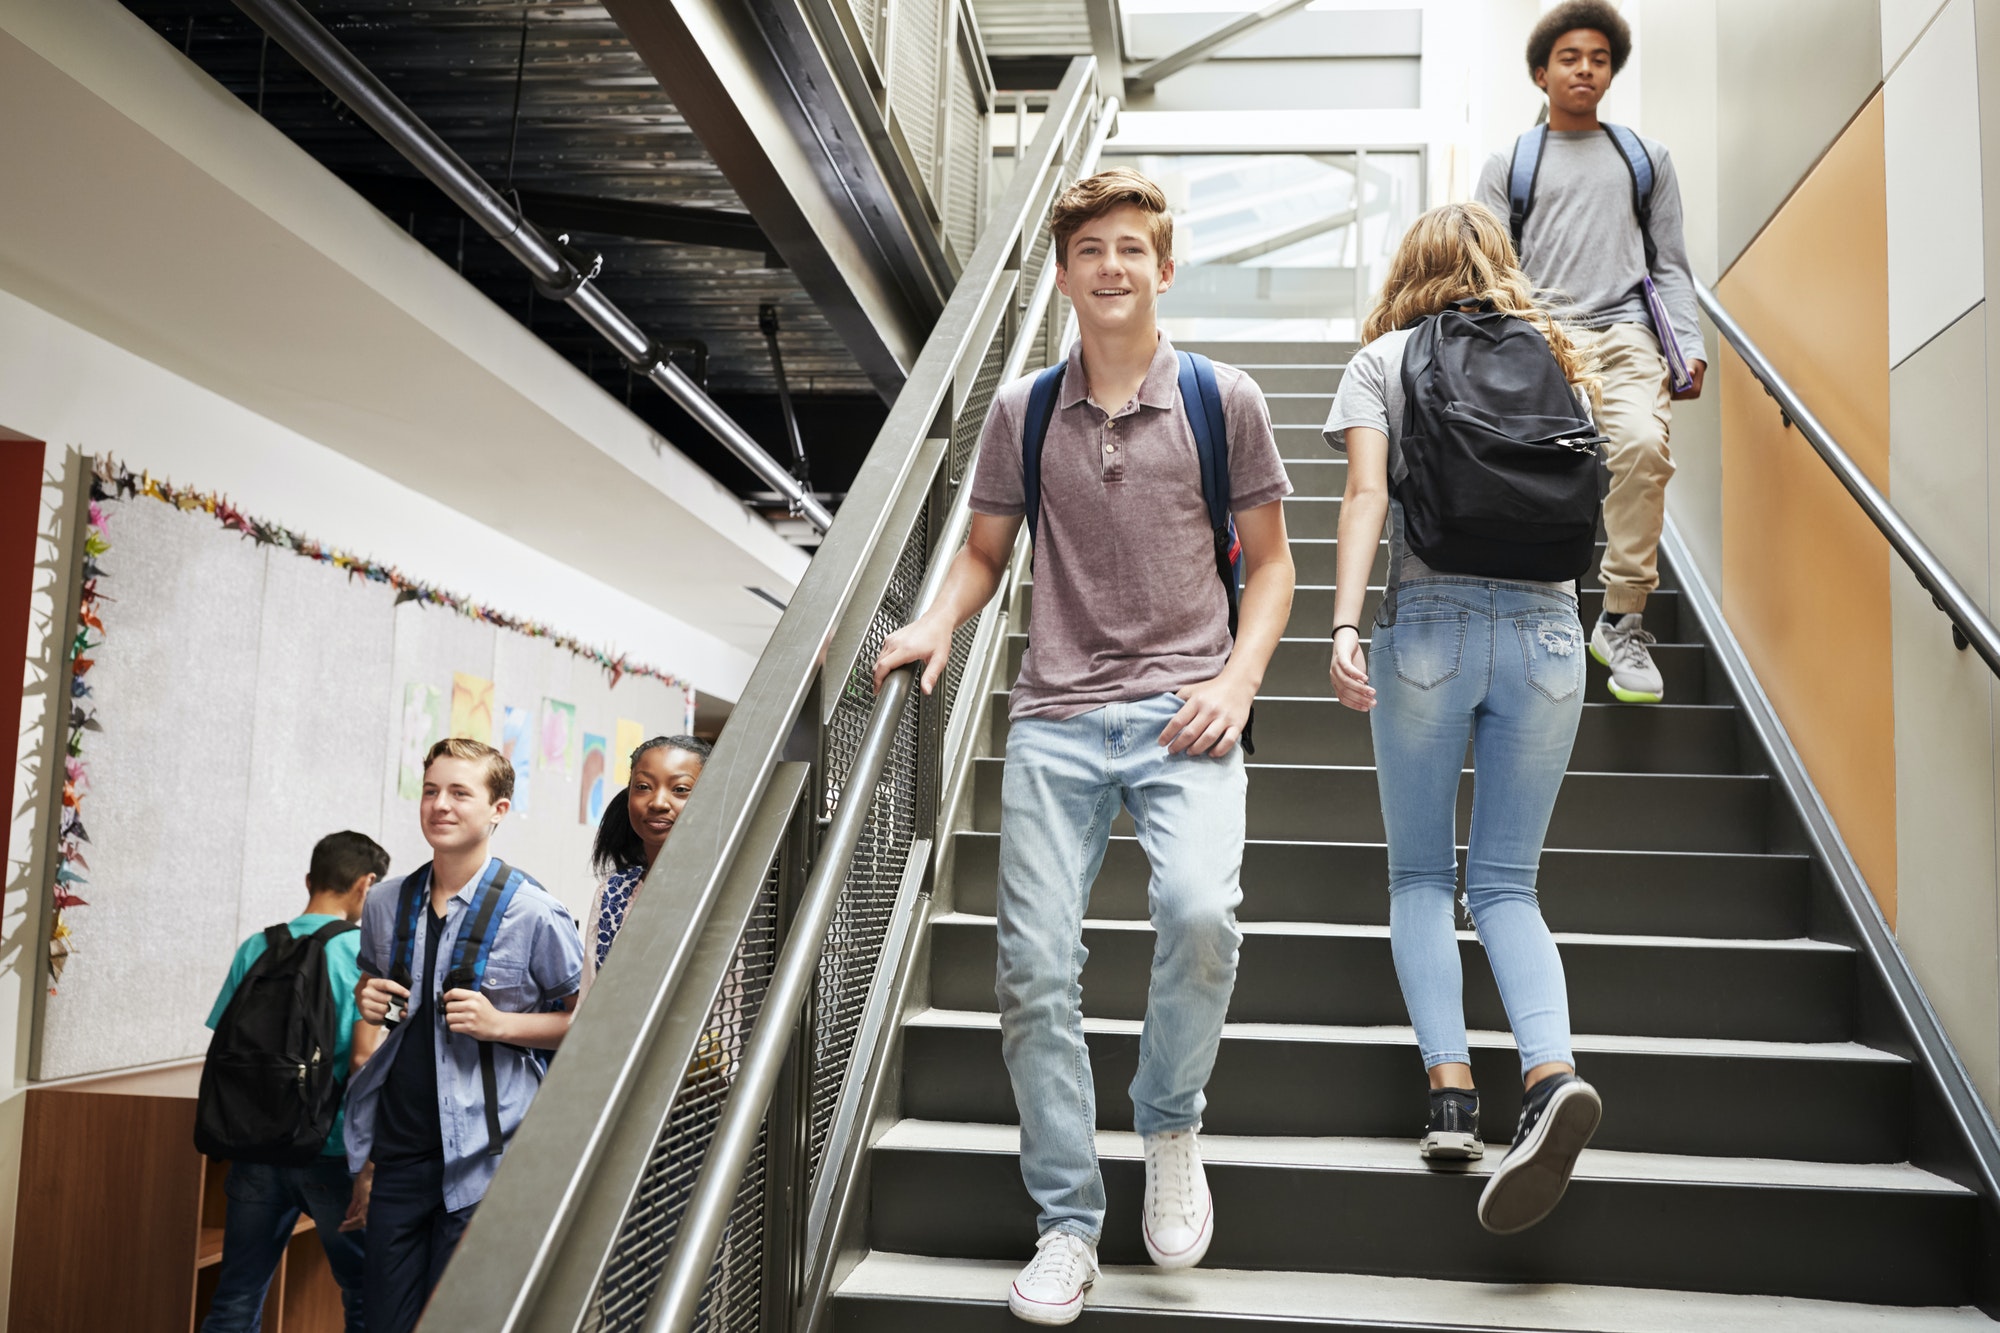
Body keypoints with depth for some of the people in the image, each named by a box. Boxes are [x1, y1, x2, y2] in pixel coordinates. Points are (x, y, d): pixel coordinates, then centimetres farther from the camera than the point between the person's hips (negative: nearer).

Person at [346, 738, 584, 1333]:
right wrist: (367, 1000, 2)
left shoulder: (534, 915, -10)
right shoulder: (386, 904, 6)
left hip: (482, 1157, -4)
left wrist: (500, 1024, -16)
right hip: (399, 1146, 5)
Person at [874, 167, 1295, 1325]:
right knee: (1036, 965, -4)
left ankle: (1172, 1123, 5)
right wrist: (938, 624, -1)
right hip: (1056, 719, 2)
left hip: (1182, 712, -2)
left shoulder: (1223, 401, 6)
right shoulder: (1022, 412, 11)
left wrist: (1238, 680, -5)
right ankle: (1069, 1223, 13)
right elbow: (987, 549, 19)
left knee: (1200, 911, -26)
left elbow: (1270, 561, 10)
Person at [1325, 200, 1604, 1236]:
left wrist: (1344, 627, -14)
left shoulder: (1381, 359, 8)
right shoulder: (1545, 353, 16)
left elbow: (1366, 497, -7)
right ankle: (1551, 1068, -17)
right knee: (1506, 883, 6)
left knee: (1420, 876, 9)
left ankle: (1450, 1083, -6)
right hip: (1546, 627, 3)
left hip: (1429, 625, -2)